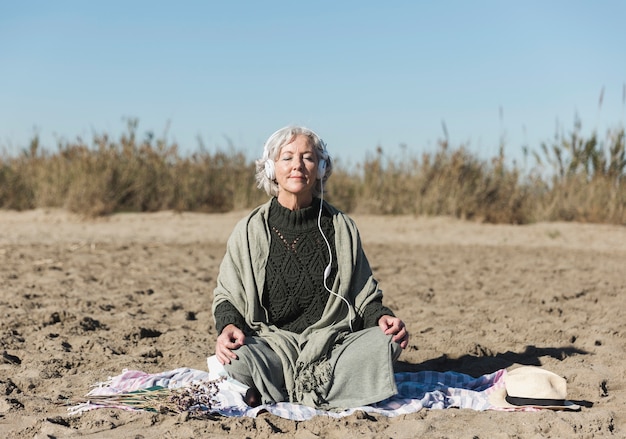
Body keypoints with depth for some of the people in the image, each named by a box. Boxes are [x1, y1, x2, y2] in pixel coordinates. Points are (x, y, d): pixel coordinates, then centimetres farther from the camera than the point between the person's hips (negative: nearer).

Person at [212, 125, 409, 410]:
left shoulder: (342, 228, 11)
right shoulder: (250, 231, 7)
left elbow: (363, 294, 14)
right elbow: (227, 296, 9)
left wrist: (381, 316, -9)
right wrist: (228, 326, -14)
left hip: (331, 343, 2)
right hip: (273, 343, -2)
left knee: (384, 342, -29)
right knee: (239, 359, -35)